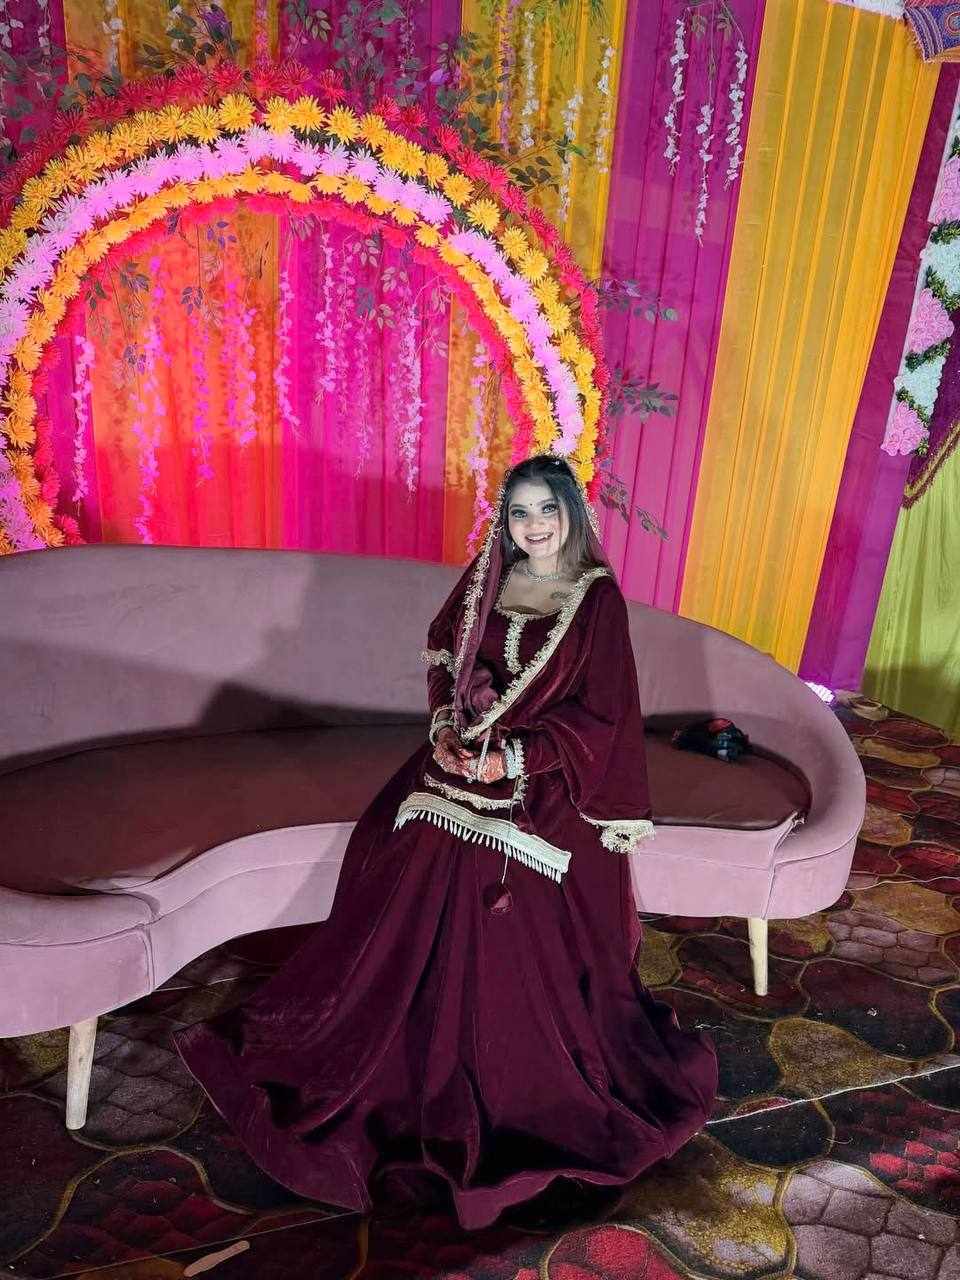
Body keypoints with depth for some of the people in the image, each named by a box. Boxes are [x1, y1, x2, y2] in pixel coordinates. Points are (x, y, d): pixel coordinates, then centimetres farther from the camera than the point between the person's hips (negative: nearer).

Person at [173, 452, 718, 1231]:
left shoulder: (598, 596, -8)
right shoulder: (485, 578, 5)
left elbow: (600, 715, -10)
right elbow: (442, 654, 13)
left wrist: (512, 757, -16)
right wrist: (445, 724, -4)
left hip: (542, 784, -4)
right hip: (461, 760, 4)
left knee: (520, 935, -5)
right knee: (406, 890, 0)